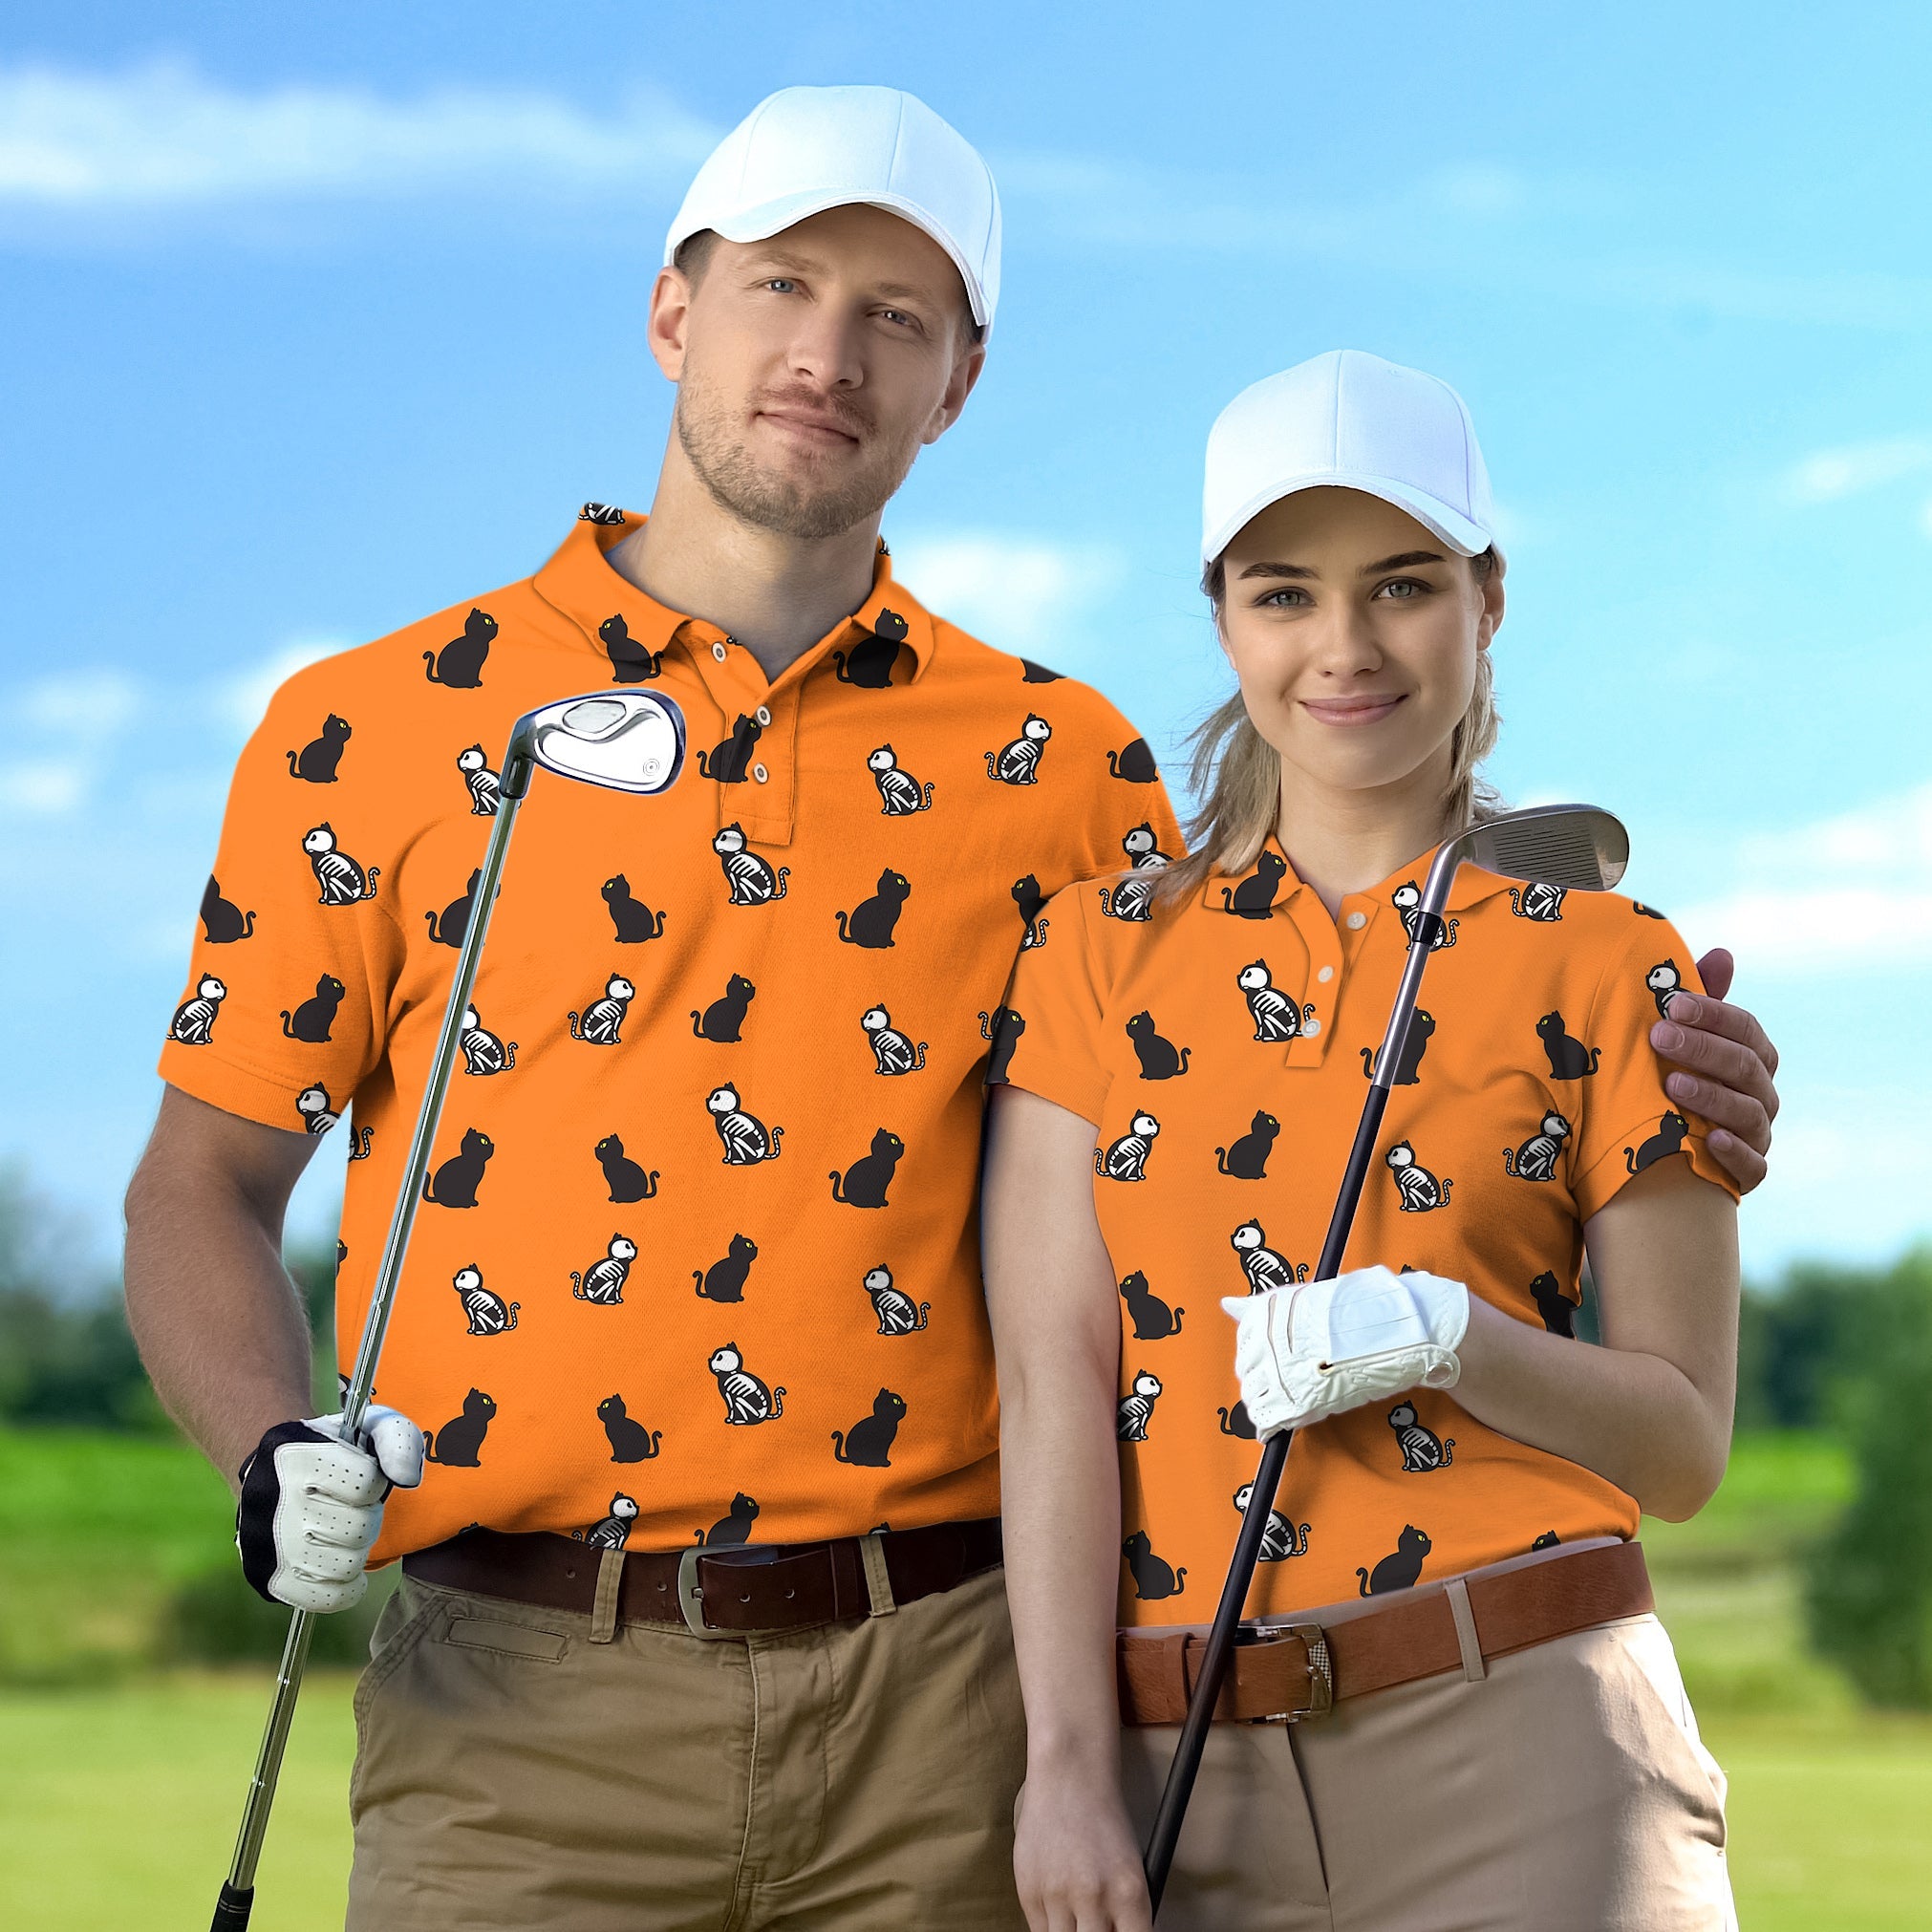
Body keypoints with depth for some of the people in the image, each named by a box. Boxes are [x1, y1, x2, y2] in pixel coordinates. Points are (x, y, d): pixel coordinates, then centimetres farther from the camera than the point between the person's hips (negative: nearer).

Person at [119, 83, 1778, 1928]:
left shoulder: (1056, 766, 11)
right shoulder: (375, 730, 6)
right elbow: (202, 1185, 9)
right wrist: (273, 1460, -10)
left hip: (942, 1705, 2)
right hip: (527, 1703, -1)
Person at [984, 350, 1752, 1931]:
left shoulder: (1605, 968, 3)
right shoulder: (1100, 955, 8)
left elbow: (1684, 1442, 3)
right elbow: (1053, 1382, 0)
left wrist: (1448, 1336, -15)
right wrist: (1069, 1767, -9)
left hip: (1522, 1754, -1)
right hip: (1190, 1778, 2)